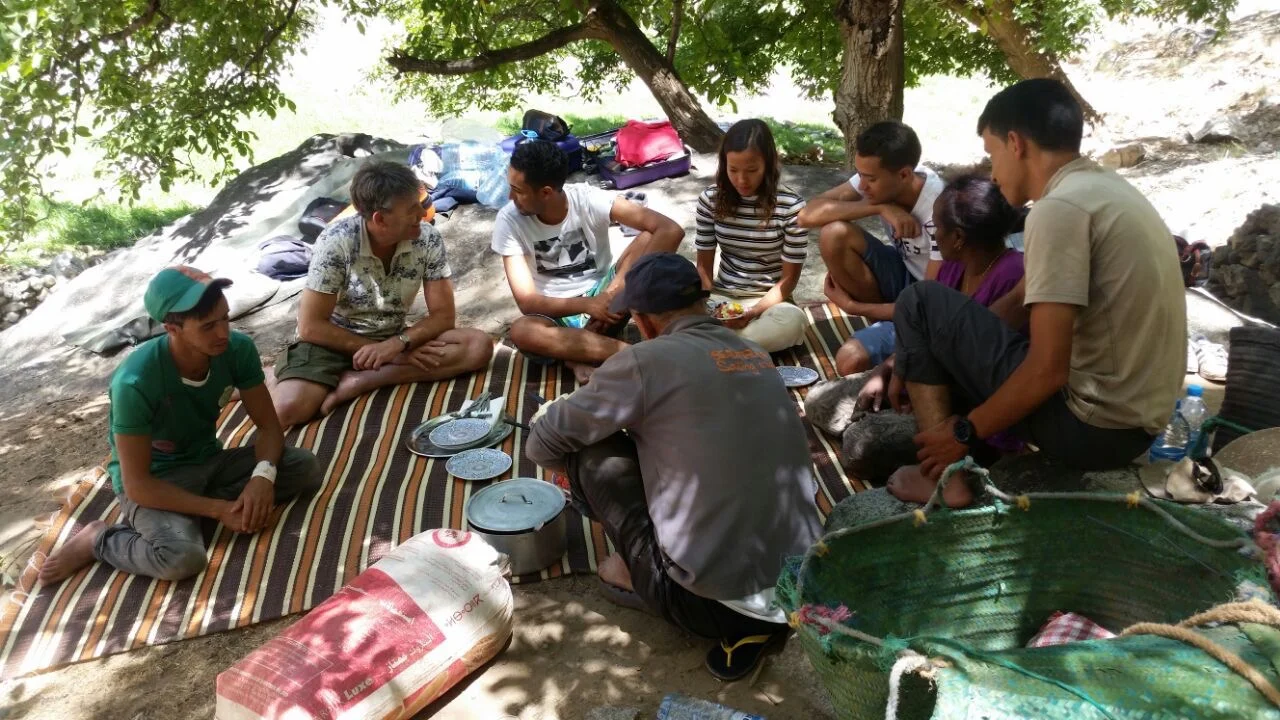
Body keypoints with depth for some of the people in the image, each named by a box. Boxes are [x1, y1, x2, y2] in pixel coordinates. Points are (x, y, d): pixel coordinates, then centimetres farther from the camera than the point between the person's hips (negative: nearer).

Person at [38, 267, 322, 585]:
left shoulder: (238, 349, -16)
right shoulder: (135, 382, -29)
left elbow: (268, 425, -7)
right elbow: (137, 485, -23)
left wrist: (263, 474, -27)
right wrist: (218, 509, -26)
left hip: (209, 460, 6)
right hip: (154, 479, -6)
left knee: (305, 468, -17)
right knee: (182, 558, -34)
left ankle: (189, 511, -9)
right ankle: (98, 540, -2)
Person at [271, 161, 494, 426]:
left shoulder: (428, 239, -13)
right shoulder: (337, 242, -22)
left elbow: (442, 315, -8)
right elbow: (311, 326, -17)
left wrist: (398, 343, -27)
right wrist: (393, 354, -20)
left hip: (394, 340, 5)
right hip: (337, 341, -4)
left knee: (479, 346, -20)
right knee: (288, 408, -33)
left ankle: (361, 380, -20)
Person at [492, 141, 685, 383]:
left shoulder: (589, 199, -17)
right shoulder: (509, 220, -14)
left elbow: (671, 230, -26)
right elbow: (526, 301, -19)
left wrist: (620, 287, -34)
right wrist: (587, 304, -34)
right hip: (557, 314, -1)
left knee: (649, 239, -24)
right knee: (521, 331, -36)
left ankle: (580, 354, -23)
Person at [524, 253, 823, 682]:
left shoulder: (646, 360, -10)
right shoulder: (756, 356, 11)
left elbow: (543, 446, 1)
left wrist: (552, 416, 25)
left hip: (710, 602, -6)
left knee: (592, 449, 1)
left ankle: (639, 574, 17)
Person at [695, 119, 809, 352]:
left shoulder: (791, 207, -11)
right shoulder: (710, 199, -2)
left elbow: (789, 277, -7)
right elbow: (704, 264, 4)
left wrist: (754, 312, -23)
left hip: (768, 300, -1)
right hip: (721, 297, 2)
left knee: (792, 321, -38)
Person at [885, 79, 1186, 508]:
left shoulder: (1059, 207, -20)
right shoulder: (1102, 189, 11)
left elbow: (1048, 369, -24)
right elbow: (1022, 302, 16)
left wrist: (964, 433, -10)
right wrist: (916, 354, 15)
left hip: (1091, 422, -10)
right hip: (1133, 422, 10)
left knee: (920, 304, -3)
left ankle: (944, 473, -1)